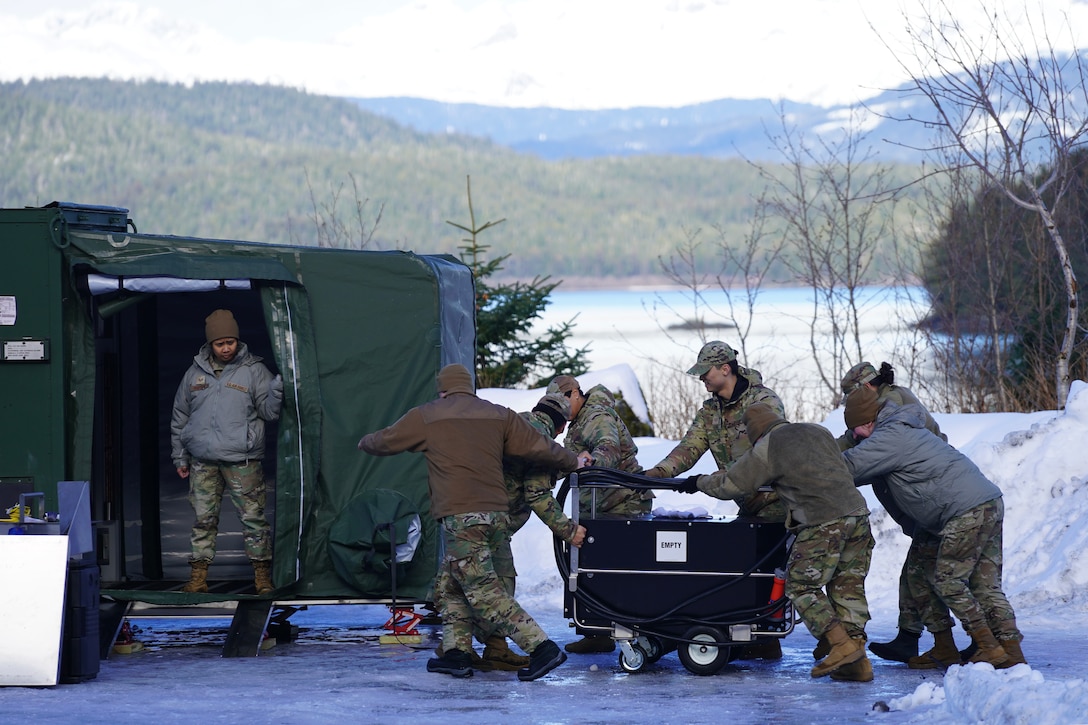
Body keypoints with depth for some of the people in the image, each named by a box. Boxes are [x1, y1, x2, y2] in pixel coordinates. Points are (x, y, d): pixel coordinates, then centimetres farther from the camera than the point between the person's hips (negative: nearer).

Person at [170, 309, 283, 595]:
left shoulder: (253, 371, 1)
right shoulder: (195, 373, 10)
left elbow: (268, 411, -2)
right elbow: (179, 418, 17)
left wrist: (276, 392, -23)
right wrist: (179, 456, 16)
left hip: (242, 461, -3)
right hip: (202, 463, 3)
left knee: (253, 517, -3)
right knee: (203, 519, 5)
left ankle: (262, 576, 3)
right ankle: (198, 577, 10)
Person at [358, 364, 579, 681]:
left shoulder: (425, 417, 5)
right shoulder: (499, 415, 14)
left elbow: (384, 442, 17)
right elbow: (539, 448, 14)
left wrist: (365, 442, 40)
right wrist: (574, 462, 31)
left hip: (460, 518, -6)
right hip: (496, 515, 6)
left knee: (484, 592, -8)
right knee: (449, 585, 19)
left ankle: (542, 648, -17)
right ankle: (456, 653, 14)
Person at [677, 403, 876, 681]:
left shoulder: (767, 449, 1)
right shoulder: (818, 432, 20)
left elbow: (731, 485, 5)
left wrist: (699, 483, 24)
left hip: (823, 522, -7)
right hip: (858, 513, 7)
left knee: (802, 586, 3)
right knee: (848, 586, 11)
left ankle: (840, 643, -10)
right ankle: (857, 661, 6)